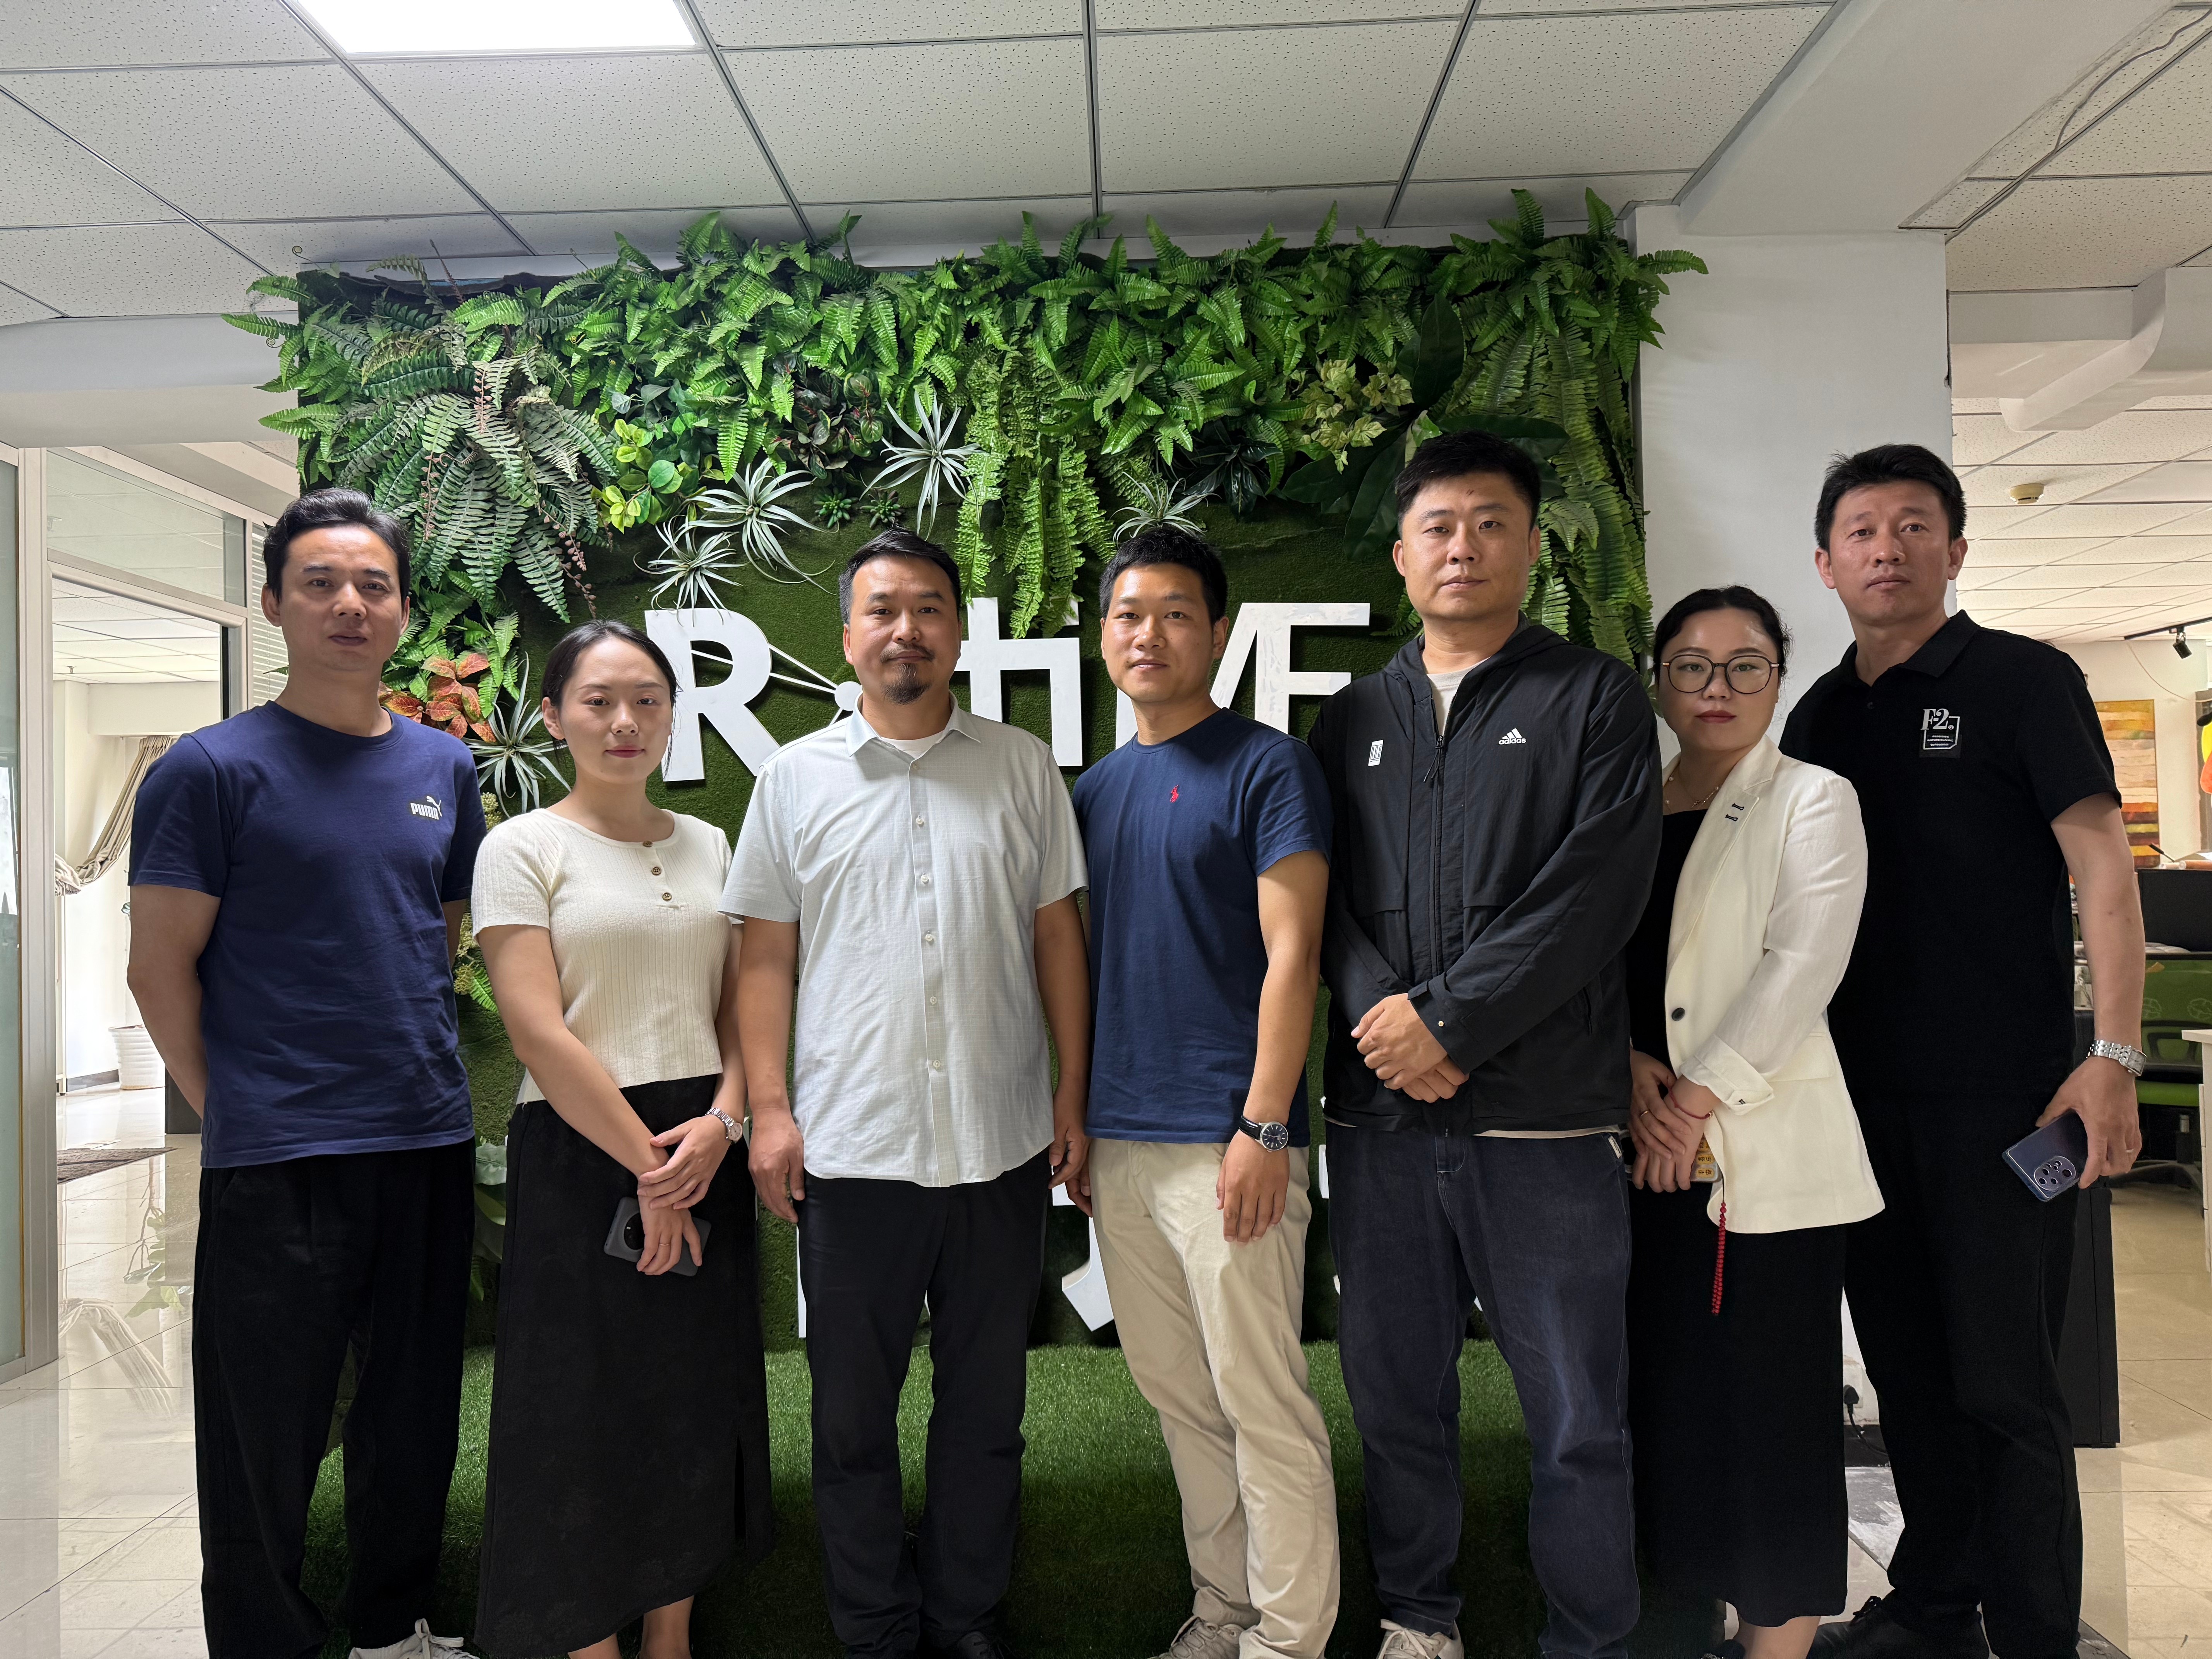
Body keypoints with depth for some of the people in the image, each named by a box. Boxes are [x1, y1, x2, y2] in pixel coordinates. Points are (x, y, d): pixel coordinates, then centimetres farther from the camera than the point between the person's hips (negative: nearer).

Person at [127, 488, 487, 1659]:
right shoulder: (212, 768, -6)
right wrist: (229, 1110, -4)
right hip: (277, 1162, -5)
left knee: (417, 1425, 18)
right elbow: (160, 968, -6)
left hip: (431, 1143, 5)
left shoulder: (444, 766, 9)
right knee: (266, 1441, 8)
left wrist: (430, 1080, 12)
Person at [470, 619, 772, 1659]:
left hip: (703, 1154, 5)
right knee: (589, 1412, 3)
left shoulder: (708, 846, 11)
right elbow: (539, 1032, -12)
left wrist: (718, 1124, -8)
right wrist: (645, 1161, -13)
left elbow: (743, 1005, 9)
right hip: (581, 1155, -5)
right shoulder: (524, 848, -4)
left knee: (695, 1405, 12)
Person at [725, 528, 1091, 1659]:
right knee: (853, 1412, 11)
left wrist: (1071, 1097, 3)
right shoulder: (796, 778, 4)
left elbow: (1058, 938, 7)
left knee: (986, 1406, 14)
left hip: (1001, 1146, 1)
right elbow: (764, 958, 4)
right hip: (849, 1150, 0)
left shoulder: (1023, 768, 6)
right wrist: (768, 1110, -3)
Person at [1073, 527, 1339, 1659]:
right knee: (1175, 1393, 16)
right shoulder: (1095, 790, 13)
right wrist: (1072, 1120, 13)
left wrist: (1265, 1130, -16)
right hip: (1118, 1140, 7)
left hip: (1224, 1141, -7)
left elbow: (1291, 955, -12)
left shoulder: (1267, 766, -6)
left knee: (1261, 1400, 2)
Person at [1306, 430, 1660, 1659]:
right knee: (1396, 1393, 13)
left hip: (1546, 1115, -3)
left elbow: (1595, 895, -8)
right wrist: (1386, 1019, -10)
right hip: (1382, 1110, 4)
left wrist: (1447, 1014, -13)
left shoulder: (1595, 699, 3)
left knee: (1579, 1418, 4)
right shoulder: (1355, 717, 14)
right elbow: (1322, 899, 7)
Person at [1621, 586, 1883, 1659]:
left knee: (1771, 1398, 0)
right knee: (1670, 1389, 8)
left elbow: (1801, 967, -10)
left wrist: (1697, 1097, -14)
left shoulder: (1813, 802, 1)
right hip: (1648, 1155, 4)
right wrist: (1634, 1069, -8)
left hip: (1766, 1151, -4)